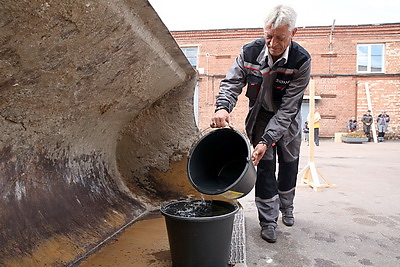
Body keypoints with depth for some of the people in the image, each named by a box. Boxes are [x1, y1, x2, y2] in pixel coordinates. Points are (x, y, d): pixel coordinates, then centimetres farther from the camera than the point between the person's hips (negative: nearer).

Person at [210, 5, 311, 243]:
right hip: (260, 117, 0)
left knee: (289, 165, 14)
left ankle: (286, 208, 40)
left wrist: (267, 140, -36)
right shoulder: (250, 53, -21)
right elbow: (231, 83, -15)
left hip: (288, 120, 1)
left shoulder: (302, 61, -27)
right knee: (265, 166, -5)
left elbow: (288, 108, -30)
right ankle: (268, 221, 9)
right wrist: (223, 107, -38)